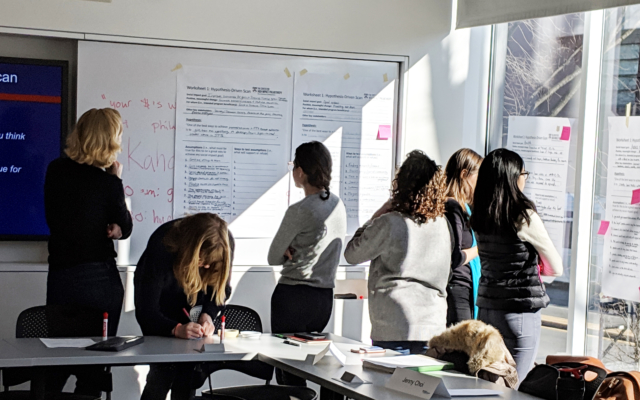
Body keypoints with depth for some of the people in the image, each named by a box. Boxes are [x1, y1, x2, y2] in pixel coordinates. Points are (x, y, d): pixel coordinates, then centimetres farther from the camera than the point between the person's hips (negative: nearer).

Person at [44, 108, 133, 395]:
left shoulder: (56, 170, 1)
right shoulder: (106, 183, -12)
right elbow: (124, 228, 3)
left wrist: (107, 227, 4)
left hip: (60, 277, 4)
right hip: (100, 280, -4)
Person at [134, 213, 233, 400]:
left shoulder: (224, 244, -27)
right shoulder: (161, 246, -38)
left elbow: (221, 287, -10)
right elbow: (146, 312, -35)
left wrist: (208, 315, -30)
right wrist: (176, 329, -52)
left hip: (193, 304, 3)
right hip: (159, 298, -3)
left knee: (190, 372, -10)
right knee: (163, 370, -16)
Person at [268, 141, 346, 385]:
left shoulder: (299, 211, -15)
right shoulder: (338, 206, 7)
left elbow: (273, 258, -6)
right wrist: (295, 251, 2)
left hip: (293, 297, -7)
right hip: (325, 298, 7)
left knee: (287, 372, 0)